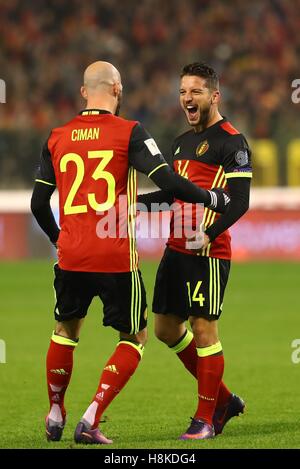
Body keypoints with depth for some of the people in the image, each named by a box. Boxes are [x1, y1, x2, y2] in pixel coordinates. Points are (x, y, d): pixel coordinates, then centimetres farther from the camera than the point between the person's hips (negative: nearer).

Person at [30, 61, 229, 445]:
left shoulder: (56, 138, 7)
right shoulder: (129, 132, -5)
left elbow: (38, 203, 11)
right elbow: (167, 182, -14)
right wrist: (212, 199, 1)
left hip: (71, 255, 4)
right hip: (116, 258, -4)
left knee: (66, 330, 26)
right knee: (134, 338, 11)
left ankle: (55, 416, 30)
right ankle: (91, 420, -3)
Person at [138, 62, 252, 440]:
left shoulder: (231, 142, -10)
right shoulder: (183, 141, 16)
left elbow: (239, 202, -17)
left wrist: (209, 234, -28)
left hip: (208, 252, -9)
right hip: (176, 249, 9)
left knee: (203, 328, -6)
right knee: (166, 327, 11)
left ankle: (205, 420, 3)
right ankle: (223, 399, 22)